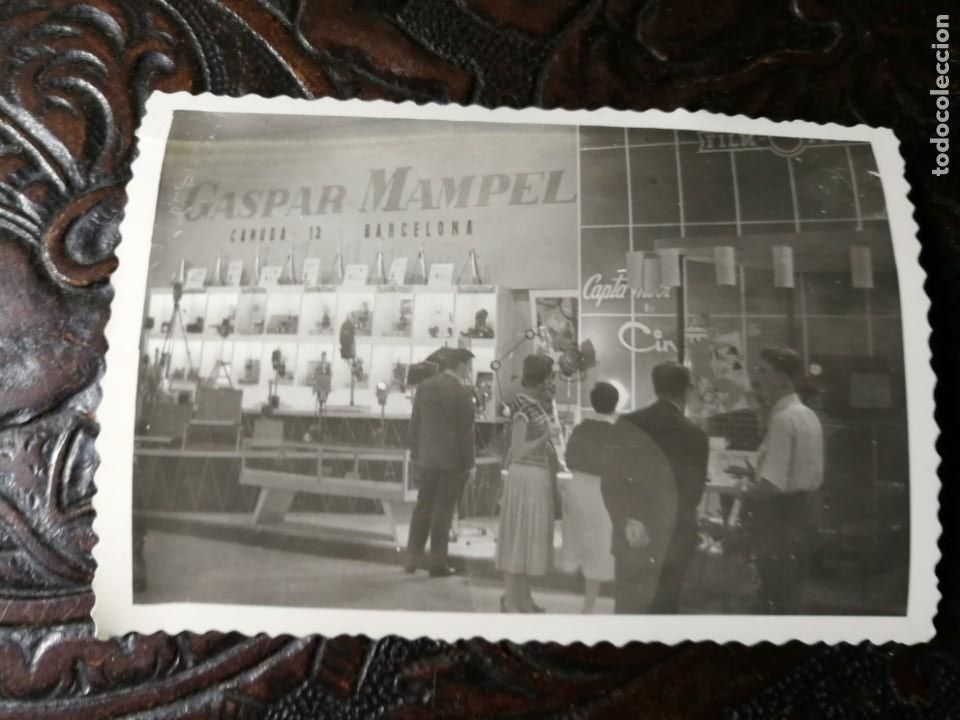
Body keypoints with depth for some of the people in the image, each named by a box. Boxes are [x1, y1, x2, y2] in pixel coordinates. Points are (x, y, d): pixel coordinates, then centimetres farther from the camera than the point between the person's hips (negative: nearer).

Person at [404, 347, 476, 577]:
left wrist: (416, 455, 14)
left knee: (423, 507, 15)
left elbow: (414, 423, 7)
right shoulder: (461, 393, -13)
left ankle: (412, 558, 20)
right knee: (443, 510, 3)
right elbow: (466, 432, -12)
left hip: (427, 457, 5)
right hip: (453, 460, -5)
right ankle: (437, 563, 10)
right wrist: (469, 463, -4)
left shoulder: (424, 387, 3)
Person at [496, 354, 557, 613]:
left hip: (538, 476, 9)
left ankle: (524, 597, 28)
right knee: (517, 537, 1)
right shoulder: (522, 405, -17)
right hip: (525, 477, -9)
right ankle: (510, 601, 12)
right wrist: (546, 437, -11)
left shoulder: (536, 403, 9)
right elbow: (517, 451, -18)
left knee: (530, 537, 16)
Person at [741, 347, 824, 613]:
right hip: (802, 511, 10)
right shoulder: (809, 415, 10)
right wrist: (755, 474, 15)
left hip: (780, 516, -10)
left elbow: (772, 484, -25)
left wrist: (743, 494, -8)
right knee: (792, 592, 19)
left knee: (775, 596, 1)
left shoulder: (782, 418, -20)